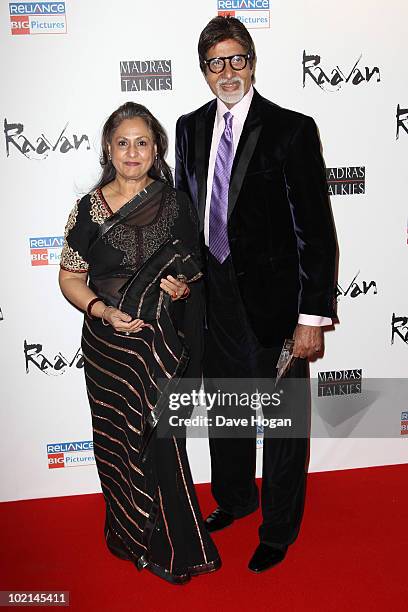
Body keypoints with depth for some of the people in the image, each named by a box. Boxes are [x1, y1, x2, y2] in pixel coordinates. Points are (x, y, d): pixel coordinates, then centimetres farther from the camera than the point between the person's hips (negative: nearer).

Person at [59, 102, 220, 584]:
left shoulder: (175, 203, 2)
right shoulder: (90, 209, -1)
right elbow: (70, 278, 1)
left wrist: (184, 286, -11)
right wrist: (104, 310, -15)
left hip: (161, 340, 0)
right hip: (109, 344, 0)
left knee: (162, 440, 5)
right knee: (119, 442, 12)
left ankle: (170, 546, 27)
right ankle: (129, 536, 35)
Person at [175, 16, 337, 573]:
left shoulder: (292, 130, -11)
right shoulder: (190, 128, 6)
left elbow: (317, 230, -13)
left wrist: (313, 317, -16)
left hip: (273, 297, -5)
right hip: (214, 295, 6)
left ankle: (279, 529, 34)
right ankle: (234, 497, 48)